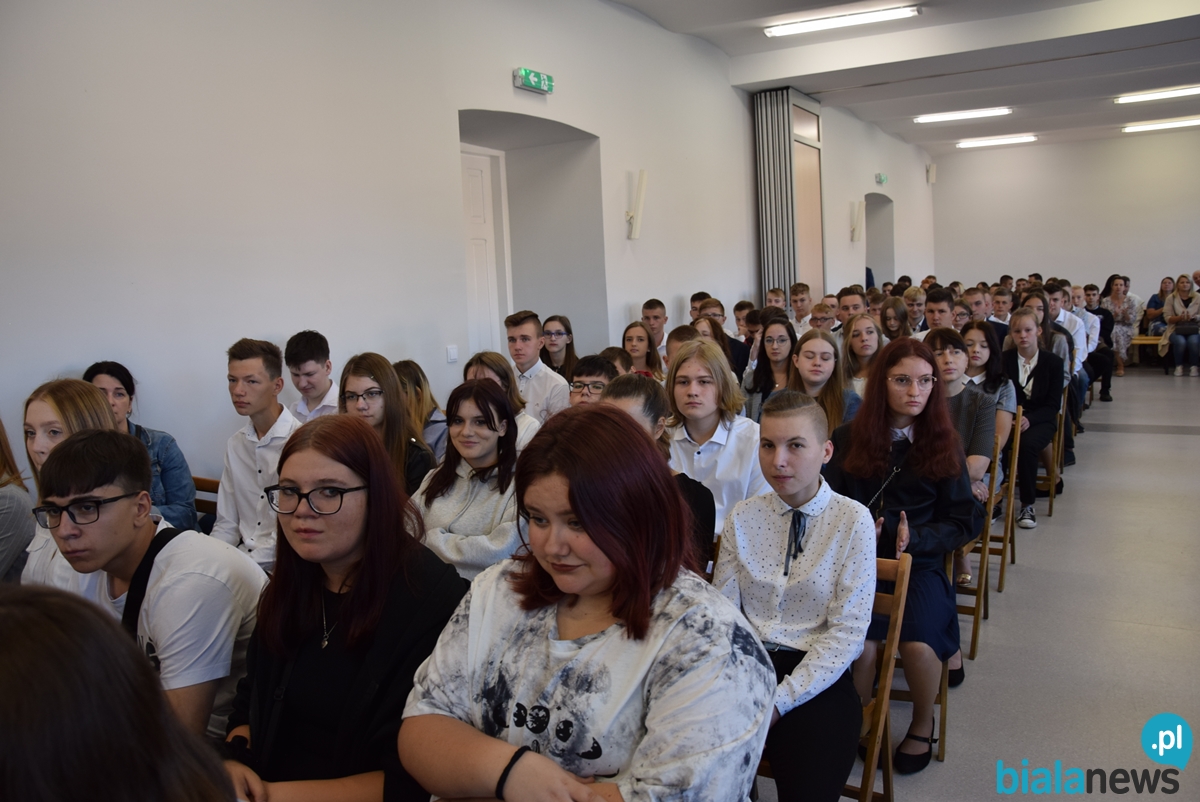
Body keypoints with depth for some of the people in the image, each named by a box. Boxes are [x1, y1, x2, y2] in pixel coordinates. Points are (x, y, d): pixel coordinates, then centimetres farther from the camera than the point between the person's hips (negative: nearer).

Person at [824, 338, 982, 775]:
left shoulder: (943, 444, 6)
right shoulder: (848, 438, 5)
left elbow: (965, 520, 5)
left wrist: (916, 538, -12)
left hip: (919, 563, 1)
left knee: (918, 641, -27)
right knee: (861, 642, -28)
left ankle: (923, 724, 7)